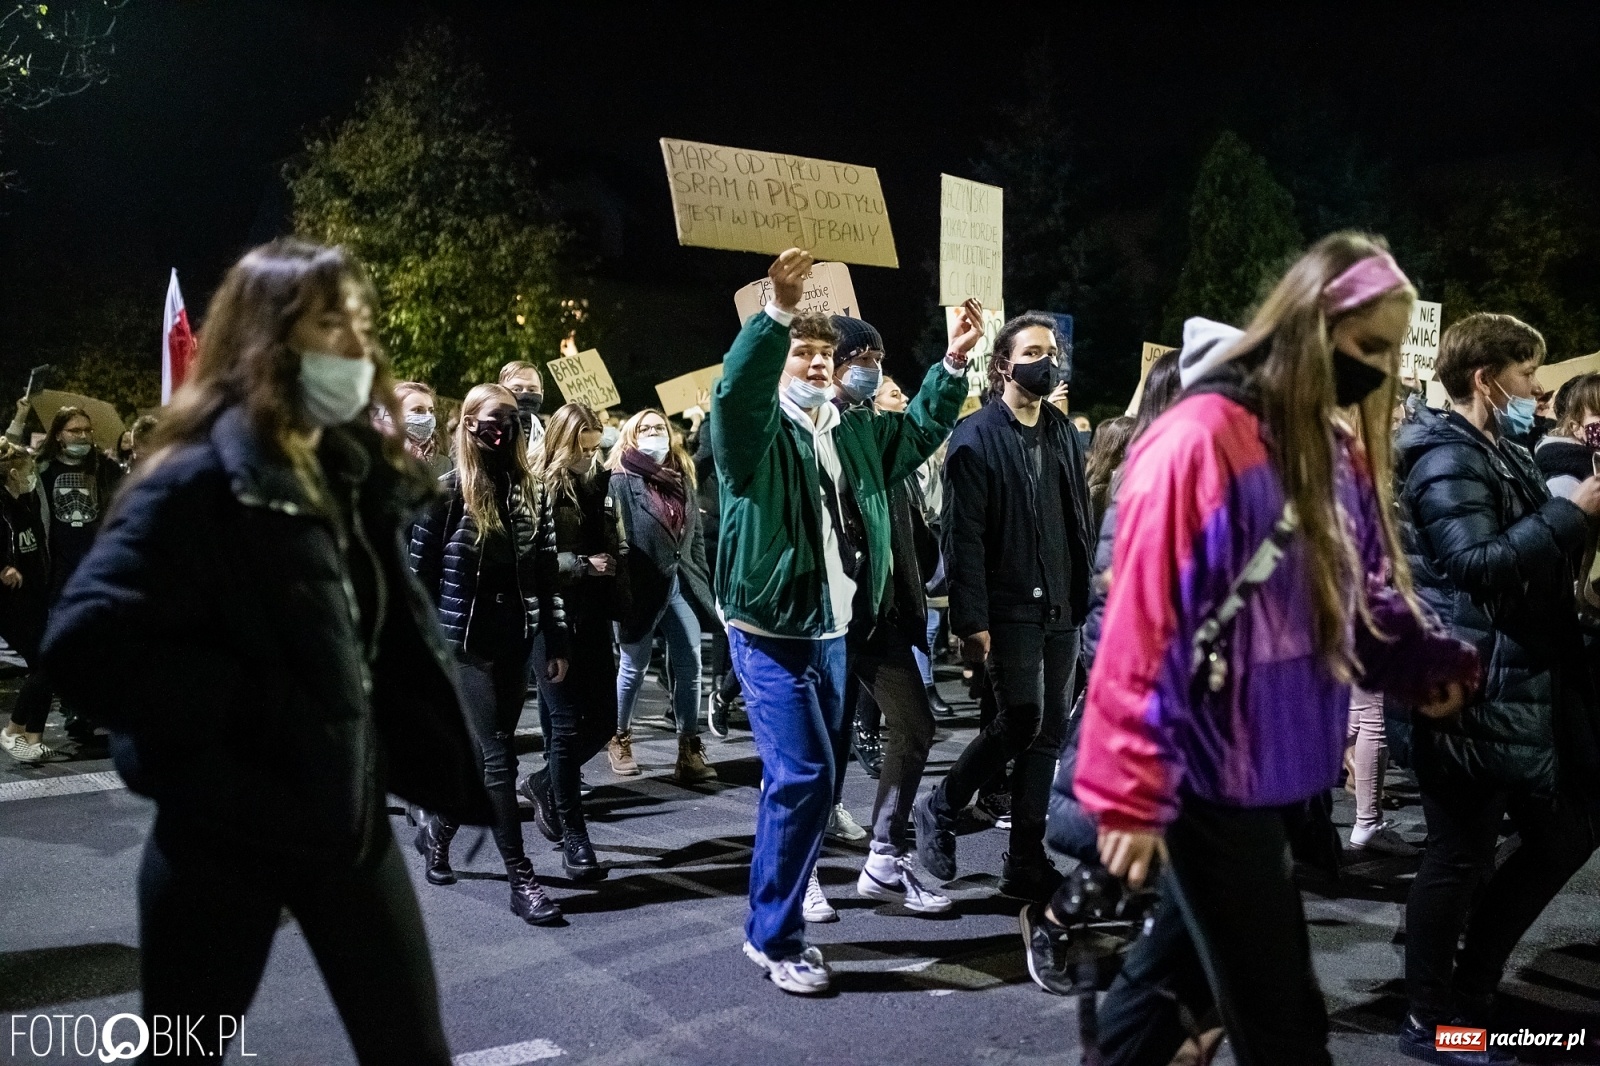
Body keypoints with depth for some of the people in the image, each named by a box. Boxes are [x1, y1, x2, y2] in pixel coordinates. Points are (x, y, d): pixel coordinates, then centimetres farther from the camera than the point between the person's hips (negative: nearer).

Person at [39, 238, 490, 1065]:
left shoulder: (353, 475, 6)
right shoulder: (200, 480, -15)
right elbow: (86, 644, -25)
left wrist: (443, 759, 3)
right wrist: (258, 708, -22)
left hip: (348, 816, 6)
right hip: (224, 835, -6)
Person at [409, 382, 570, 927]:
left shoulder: (529, 492, 7)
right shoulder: (447, 492, -6)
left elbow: (545, 574, 7)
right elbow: (418, 574, -5)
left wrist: (556, 643, 5)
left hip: (513, 645, 5)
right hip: (463, 643, -5)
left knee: (481, 753, 13)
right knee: (498, 756, -8)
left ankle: (436, 830, 39)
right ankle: (521, 879, -3)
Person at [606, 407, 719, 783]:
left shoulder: (682, 477, 14)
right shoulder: (621, 480, -4)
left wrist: (702, 581, 11)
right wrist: (621, 591, -16)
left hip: (681, 584, 5)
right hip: (643, 587, -5)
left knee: (689, 666, 0)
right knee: (634, 667, 8)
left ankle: (690, 749, 5)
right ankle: (619, 738, 28)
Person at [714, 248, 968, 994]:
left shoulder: (856, 433, 13)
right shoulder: (758, 429, -7)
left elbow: (920, 431, 25)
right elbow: (734, 389, -28)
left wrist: (954, 364, 11)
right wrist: (777, 313, -40)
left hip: (832, 634, 8)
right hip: (772, 637, -7)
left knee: (815, 779, 14)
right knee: (803, 778, -13)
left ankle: (779, 918, 29)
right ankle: (773, 937, 3)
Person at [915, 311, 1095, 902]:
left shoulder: (1063, 432, 13)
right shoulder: (976, 437, -8)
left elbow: (1081, 519, 16)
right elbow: (962, 537, -13)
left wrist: (1088, 595, 9)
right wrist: (971, 621, -17)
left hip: (1062, 609, 7)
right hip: (1010, 609, -6)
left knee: (1049, 732, 7)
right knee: (1022, 720, -13)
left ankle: (1026, 863, 16)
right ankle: (940, 807, 11)